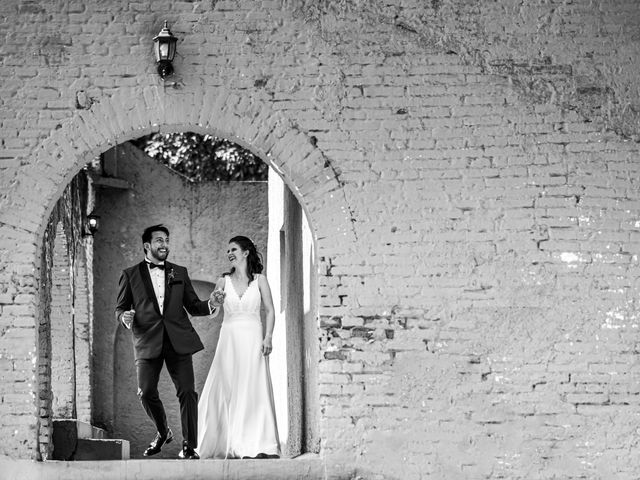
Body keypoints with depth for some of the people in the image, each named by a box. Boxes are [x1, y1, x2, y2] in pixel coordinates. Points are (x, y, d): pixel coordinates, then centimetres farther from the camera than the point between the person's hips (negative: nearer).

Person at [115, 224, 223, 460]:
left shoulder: (179, 273, 15)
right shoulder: (130, 274, 9)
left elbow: (192, 305, 16)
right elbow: (119, 308, 10)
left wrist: (209, 305, -6)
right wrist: (124, 317, -14)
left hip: (178, 341, 1)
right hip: (148, 342, -1)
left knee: (187, 392, -8)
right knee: (146, 393, -6)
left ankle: (189, 446, -1)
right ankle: (163, 433, 22)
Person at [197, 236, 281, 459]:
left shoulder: (259, 280, 5)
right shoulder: (223, 281, 9)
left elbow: (270, 310, 3)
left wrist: (268, 337, -7)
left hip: (253, 340, -2)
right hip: (229, 338, 2)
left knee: (254, 390, -6)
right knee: (228, 390, -2)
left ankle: (259, 445, -7)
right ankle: (231, 443, 4)